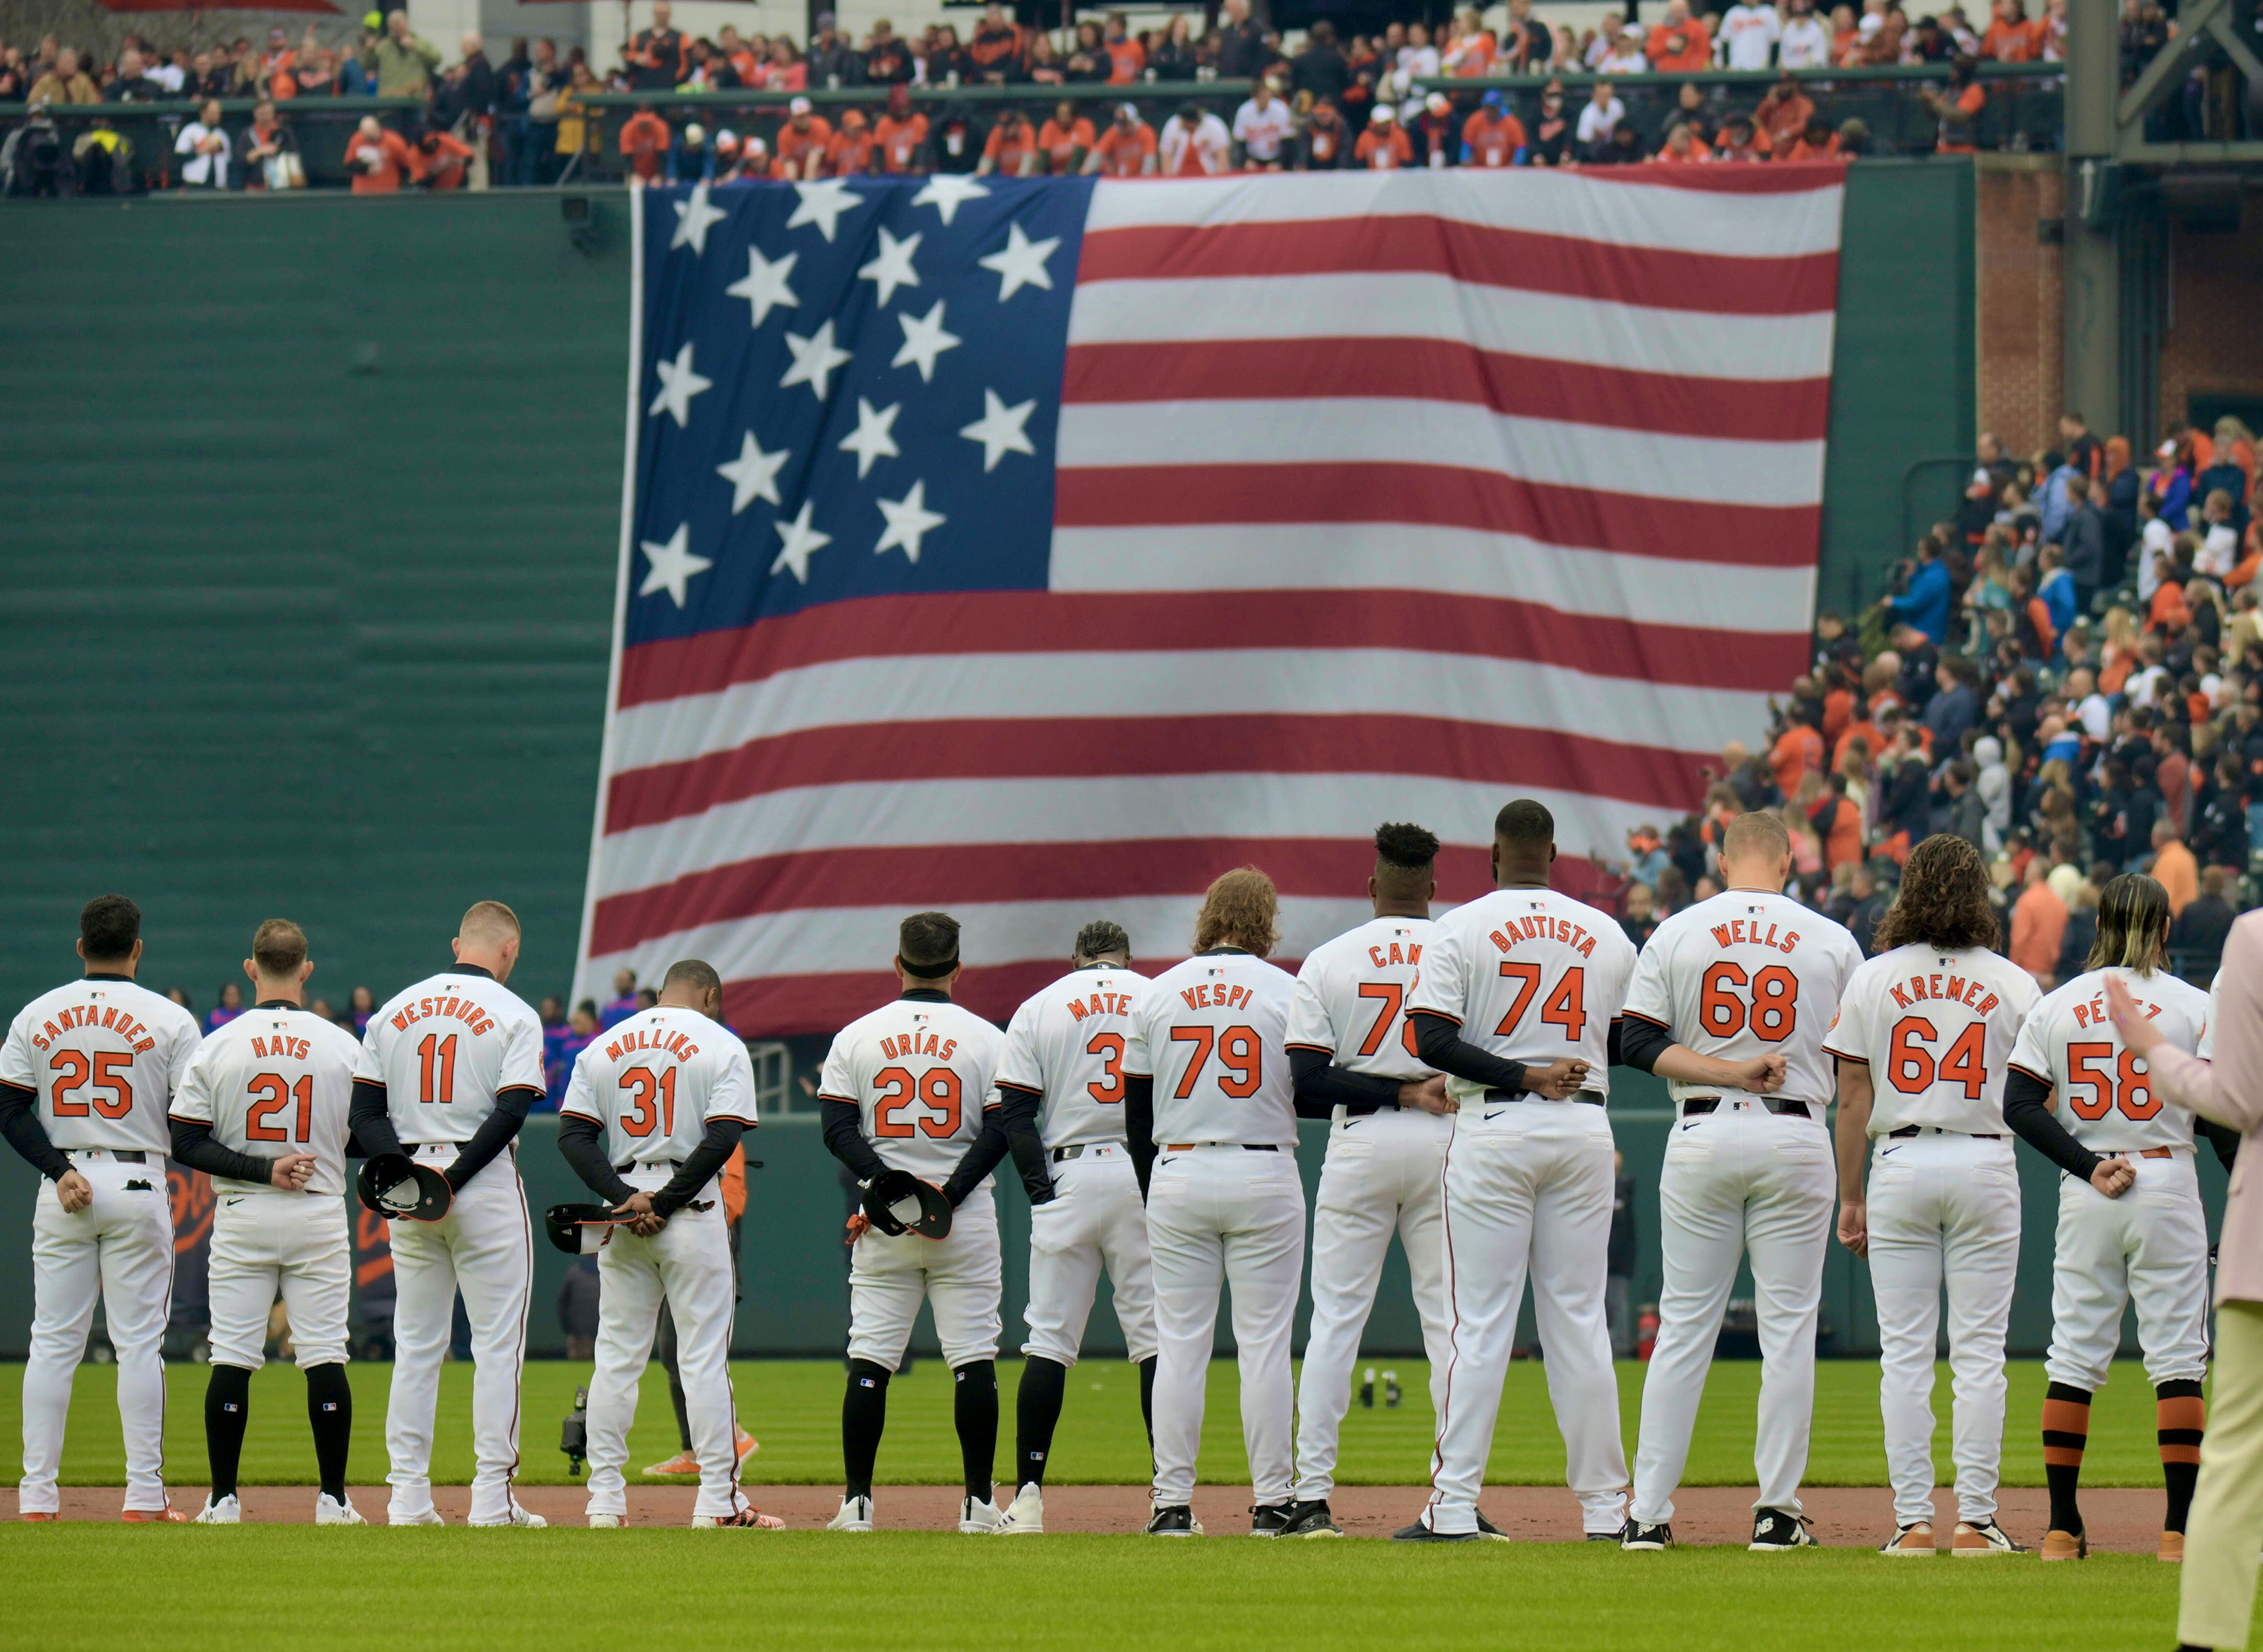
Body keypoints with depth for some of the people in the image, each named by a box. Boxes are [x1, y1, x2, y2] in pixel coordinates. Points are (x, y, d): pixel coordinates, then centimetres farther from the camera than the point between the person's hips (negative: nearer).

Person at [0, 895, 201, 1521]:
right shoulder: (169, 1019, -3)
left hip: (60, 1189, 2)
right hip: (136, 1184, -2)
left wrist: (59, 1171, -7)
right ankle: (144, 1495, -1)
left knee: (52, 1342, 5)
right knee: (138, 1341, 1)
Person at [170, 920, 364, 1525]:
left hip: (241, 1218, 0)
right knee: (325, 1355, 3)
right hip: (319, 1214, 0)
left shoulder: (216, 1047, -3)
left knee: (232, 1357, 3)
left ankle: (223, 1498, 2)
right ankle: (333, 1499, 2)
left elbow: (184, 1141, -7)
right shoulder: (342, 1046, -2)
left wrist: (261, 1169, -9)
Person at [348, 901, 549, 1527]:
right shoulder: (514, 1015, -4)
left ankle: (409, 1498, 7)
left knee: (415, 1346, 10)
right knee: (498, 1345, 0)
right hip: (487, 1192, -4)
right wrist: (452, 1182, -16)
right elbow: (511, 1111, -15)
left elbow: (364, 1109, 2)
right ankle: (491, 1497, -4)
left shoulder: (394, 1011, 10)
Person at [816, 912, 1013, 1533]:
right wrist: (949, 1195, -12)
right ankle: (978, 1503, -1)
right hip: (965, 1222, -1)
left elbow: (837, 1130, -4)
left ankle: (857, 1501, 1)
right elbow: (1004, 1128, -9)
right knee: (974, 1360, 2)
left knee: (869, 1361, 4)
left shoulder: (855, 1037, 4)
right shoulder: (986, 1039, 0)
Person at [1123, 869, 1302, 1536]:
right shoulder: (1285, 991, -3)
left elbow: (1137, 1110, 8)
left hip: (1177, 1177, 2)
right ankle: (1272, 1504, -1)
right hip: (1264, 1175, -2)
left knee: (1178, 1343, 4)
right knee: (1265, 1342, 1)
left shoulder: (1158, 994, 4)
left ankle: (1172, 1504, 2)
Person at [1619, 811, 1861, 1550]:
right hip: (1796, 1138, -1)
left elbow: (1638, 1043, -4)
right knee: (1788, 1324, 5)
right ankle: (1777, 1509, 4)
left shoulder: (1675, 935, 2)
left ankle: (1649, 1510, 2)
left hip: (1702, 1137, 1)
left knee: (1683, 1323, 4)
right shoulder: (1832, 942, 1)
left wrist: (1727, 1071, -9)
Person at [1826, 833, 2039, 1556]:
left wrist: (1851, 1198, 6)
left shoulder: (1872, 980, 1)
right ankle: (1975, 1519, -1)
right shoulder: (2014, 985, 2)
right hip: (1985, 1164, 0)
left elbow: (1853, 1101, 1)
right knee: (1979, 1352, 2)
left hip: (1900, 1165, 0)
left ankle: (1912, 1521, -2)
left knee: (1904, 1353, 2)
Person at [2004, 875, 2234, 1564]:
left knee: (2074, 1356, 7)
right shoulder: (2191, 1006, -1)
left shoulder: (2056, 1008, 5)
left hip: (2084, 1196, 2)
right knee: (2176, 1355, 0)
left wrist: (2089, 1167, -8)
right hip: (2168, 1185, -2)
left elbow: (2020, 1105, -4)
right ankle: (2181, 1526, -5)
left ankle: (2063, 1527, 4)